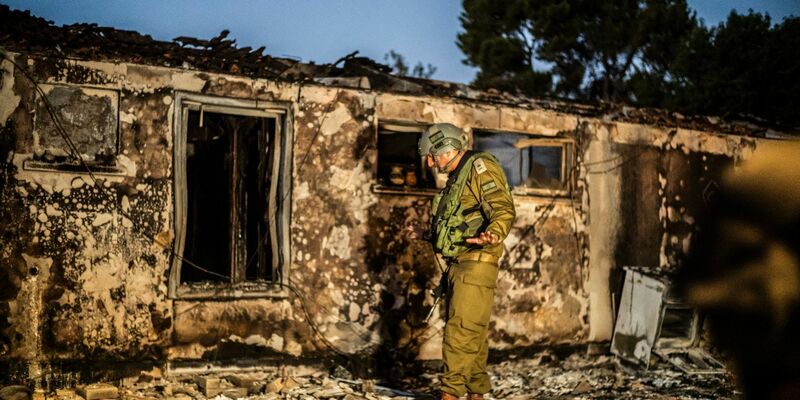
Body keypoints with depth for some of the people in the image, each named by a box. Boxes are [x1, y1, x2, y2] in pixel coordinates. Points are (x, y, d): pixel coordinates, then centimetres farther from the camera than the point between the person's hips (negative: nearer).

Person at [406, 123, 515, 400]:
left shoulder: (480, 167, -8)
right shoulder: (457, 177, 22)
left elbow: (504, 209, -21)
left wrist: (492, 235, -39)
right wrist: (424, 235, 32)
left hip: (476, 263, -10)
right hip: (457, 263, 10)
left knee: (461, 331, -11)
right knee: (472, 333, 12)